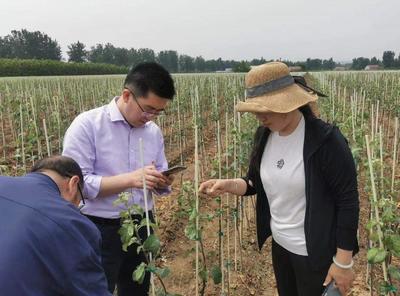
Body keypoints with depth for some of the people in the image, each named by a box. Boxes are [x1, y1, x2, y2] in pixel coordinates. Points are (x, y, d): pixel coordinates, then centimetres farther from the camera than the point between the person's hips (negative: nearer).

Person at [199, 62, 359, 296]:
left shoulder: (325, 140, -24)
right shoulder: (264, 135, -5)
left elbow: (348, 201, -18)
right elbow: (257, 183, 7)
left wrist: (343, 262, -15)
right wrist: (227, 185, -14)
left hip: (316, 253, -6)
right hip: (280, 244, 6)